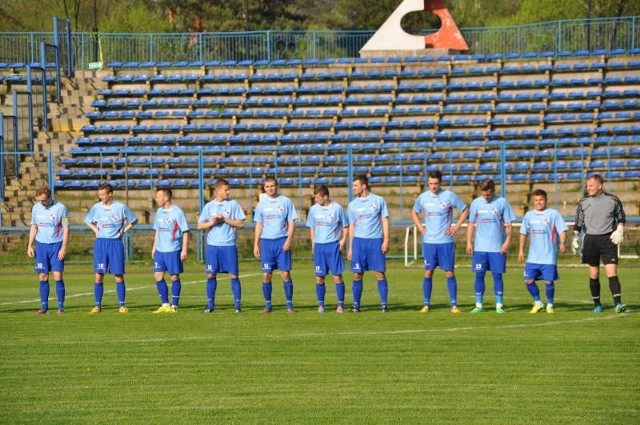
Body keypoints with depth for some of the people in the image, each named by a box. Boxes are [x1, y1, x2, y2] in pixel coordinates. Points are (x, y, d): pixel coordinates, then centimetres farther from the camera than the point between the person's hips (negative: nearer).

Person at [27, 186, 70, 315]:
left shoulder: (60, 208, -6)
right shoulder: (36, 208, 7)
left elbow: (66, 228, -5)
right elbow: (34, 227, 15)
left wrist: (63, 248, -11)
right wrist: (30, 246, 8)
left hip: (56, 245, -4)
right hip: (41, 245, 4)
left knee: (58, 276, -7)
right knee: (42, 277, 3)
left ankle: (61, 307, -2)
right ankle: (44, 306, 8)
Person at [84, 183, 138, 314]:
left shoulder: (121, 207, -3)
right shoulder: (96, 207, 3)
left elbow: (134, 221, 10)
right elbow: (88, 221, 21)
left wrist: (123, 231, 1)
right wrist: (96, 230, 6)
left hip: (116, 243, -1)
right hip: (100, 243, 2)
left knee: (119, 276, -2)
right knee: (98, 276, -2)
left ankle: (121, 306, 5)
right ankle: (98, 306, 4)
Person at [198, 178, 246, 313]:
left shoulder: (233, 204, 2)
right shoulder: (209, 206, 6)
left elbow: (241, 223, -2)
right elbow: (200, 225, 8)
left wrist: (224, 220, -10)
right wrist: (211, 222, -11)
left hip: (229, 245, -1)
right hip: (212, 246, 1)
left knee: (234, 275, -3)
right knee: (211, 275, 2)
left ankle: (237, 305, 2)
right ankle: (210, 305, 10)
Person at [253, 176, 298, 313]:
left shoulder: (285, 201, 3)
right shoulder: (262, 203, 9)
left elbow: (291, 222, 2)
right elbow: (258, 225, 13)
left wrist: (289, 240, -10)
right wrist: (256, 245, 7)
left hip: (282, 241, -2)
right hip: (266, 241, 2)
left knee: (285, 273, -5)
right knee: (266, 275, 0)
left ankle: (289, 304, 0)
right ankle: (268, 304, 8)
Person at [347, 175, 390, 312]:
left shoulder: (378, 200, 2)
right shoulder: (353, 204, 10)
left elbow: (385, 221, 4)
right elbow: (351, 226, 14)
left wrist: (386, 240, -5)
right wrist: (350, 248, 10)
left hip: (376, 241, -2)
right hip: (359, 241, 2)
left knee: (380, 273, -4)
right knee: (357, 274, 0)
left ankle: (384, 304, 1)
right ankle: (356, 305, 6)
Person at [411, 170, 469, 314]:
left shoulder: (449, 196, -5)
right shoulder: (423, 197, 3)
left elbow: (465, 210, 4)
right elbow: (414, 212, 22)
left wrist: (456, 227, -3)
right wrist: (420, 227, 8)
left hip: (446, 241, -2)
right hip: (428, 241, 2)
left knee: (449, 272, -1)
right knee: (428, 272, 2)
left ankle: (454, 305, 2)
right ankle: (426, 305, 8)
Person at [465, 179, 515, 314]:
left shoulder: (502, 202, -1)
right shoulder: (476, 203, 5)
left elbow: (508, 224, 0)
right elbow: (471, 224, 9)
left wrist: (507, 241, -8)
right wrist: (469, 242, 2)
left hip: (497, 247, -2)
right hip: (479, 247, 2)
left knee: (497, 275, 0)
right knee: (479, 275, 3)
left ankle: (499, 305, 7)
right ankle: (479, 305, 10)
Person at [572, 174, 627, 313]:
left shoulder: (612, 200, 1)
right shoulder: (583, 202, 5)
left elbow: (621, 216, 13)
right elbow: (578, 221, 13)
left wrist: (619, 230, -2)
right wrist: (575, 236, 3)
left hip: (608, 239, -2)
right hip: (591, 240, 2)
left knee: (612, 272, -13)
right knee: (594, 274, 5)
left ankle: (618, 303, -18)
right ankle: (597, 304, 15)